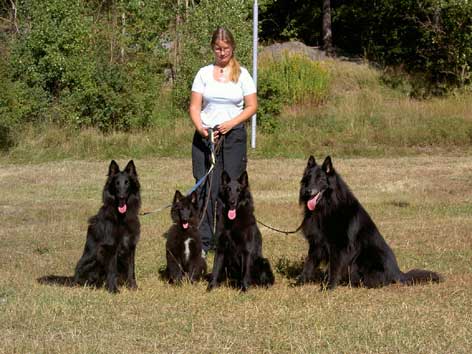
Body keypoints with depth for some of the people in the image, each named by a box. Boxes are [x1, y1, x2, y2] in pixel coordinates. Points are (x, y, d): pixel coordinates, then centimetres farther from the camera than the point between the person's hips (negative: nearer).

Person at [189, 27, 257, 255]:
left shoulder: (242, 74, 5)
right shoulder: (204, 73, 7)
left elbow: (252, 106, 2)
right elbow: (194, 106, 3)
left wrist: (231, 123, -12)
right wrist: (200, 127, -15)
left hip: (233, 136, 0)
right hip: (206, 136, 0)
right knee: (206, 189, -5)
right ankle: (203, 242, -3)